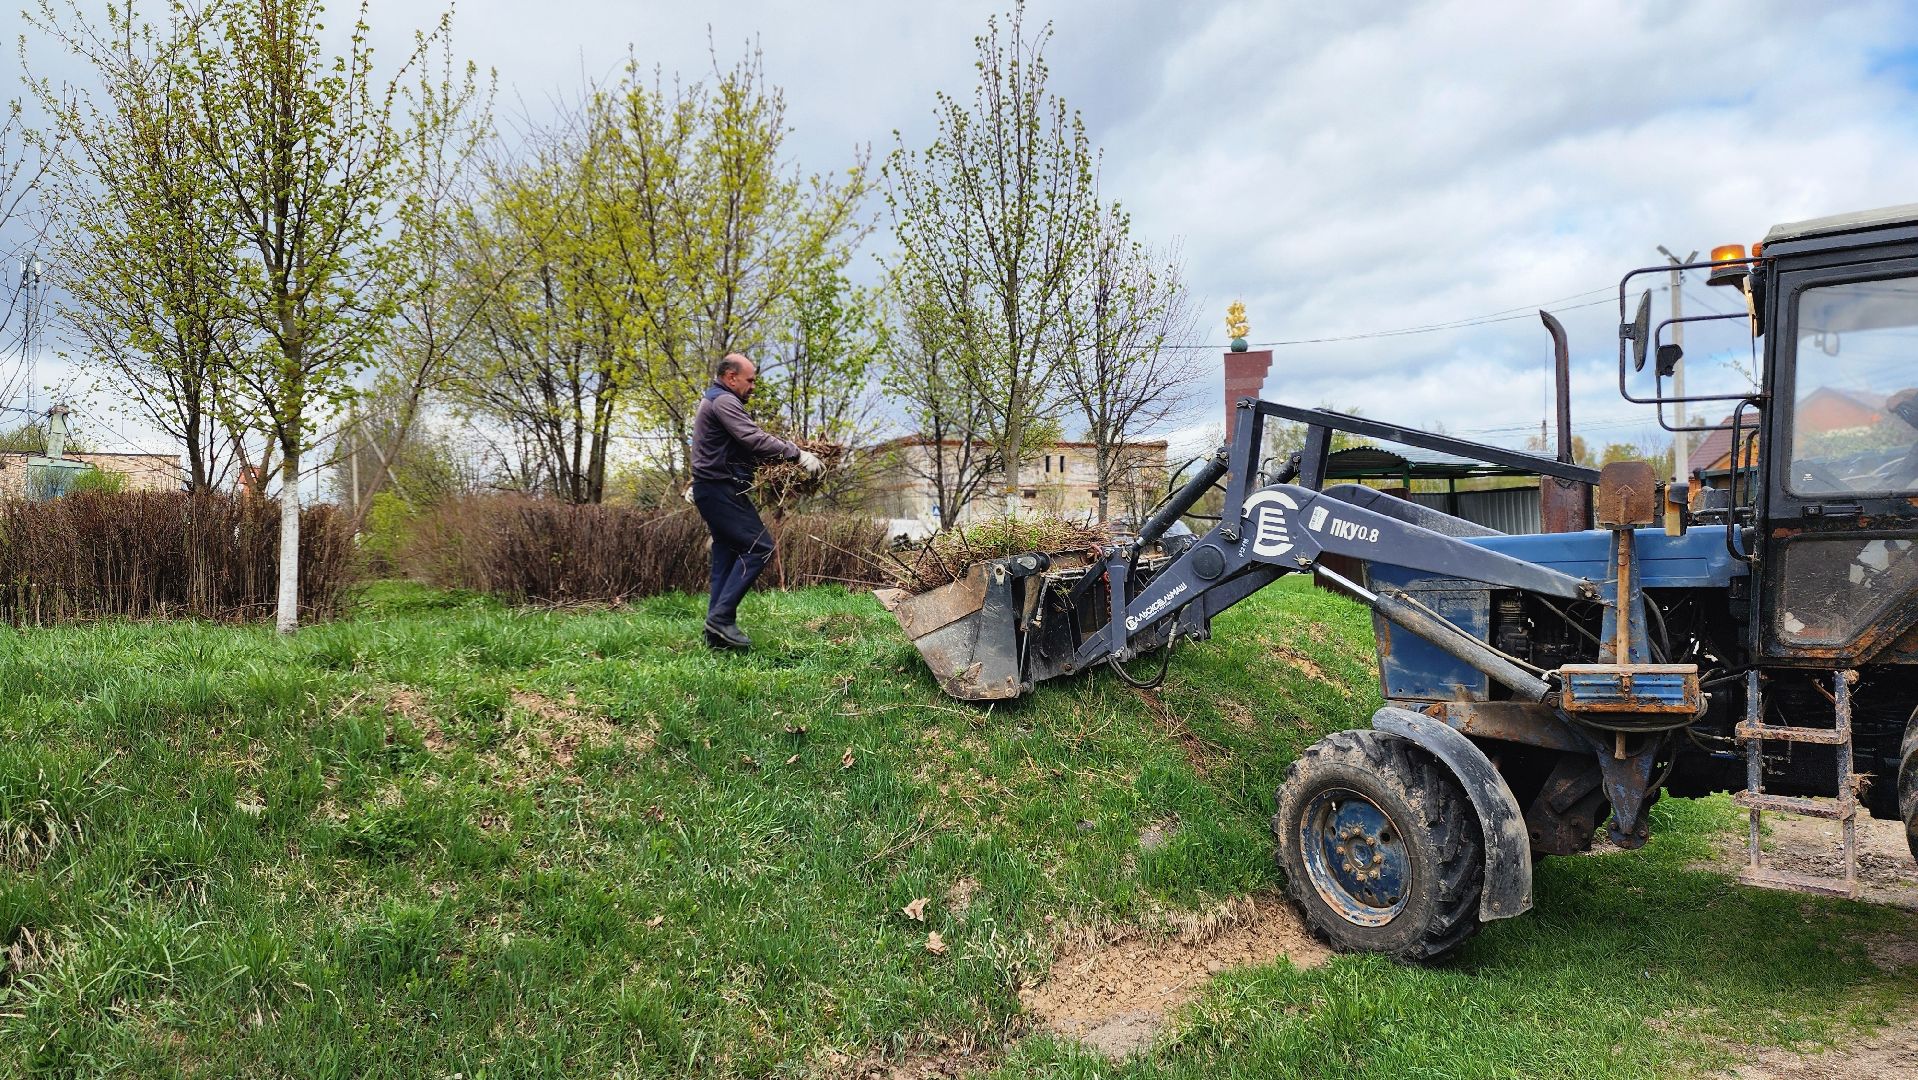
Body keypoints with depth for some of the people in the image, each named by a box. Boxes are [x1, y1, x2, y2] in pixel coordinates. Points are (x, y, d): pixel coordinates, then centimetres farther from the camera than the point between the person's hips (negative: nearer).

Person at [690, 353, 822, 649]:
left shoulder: (713, 401, 22)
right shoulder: (723, 401, -12)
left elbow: (742, 447, 22)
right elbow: (754, 439, -24)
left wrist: (784, 457, 14)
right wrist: (798, 455, -24)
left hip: (712, 490, 11)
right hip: (721, 489, -11)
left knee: (726, 556, 9)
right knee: (759, 546, -13)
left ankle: (717, 633, 8)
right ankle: (722, 615, -14)